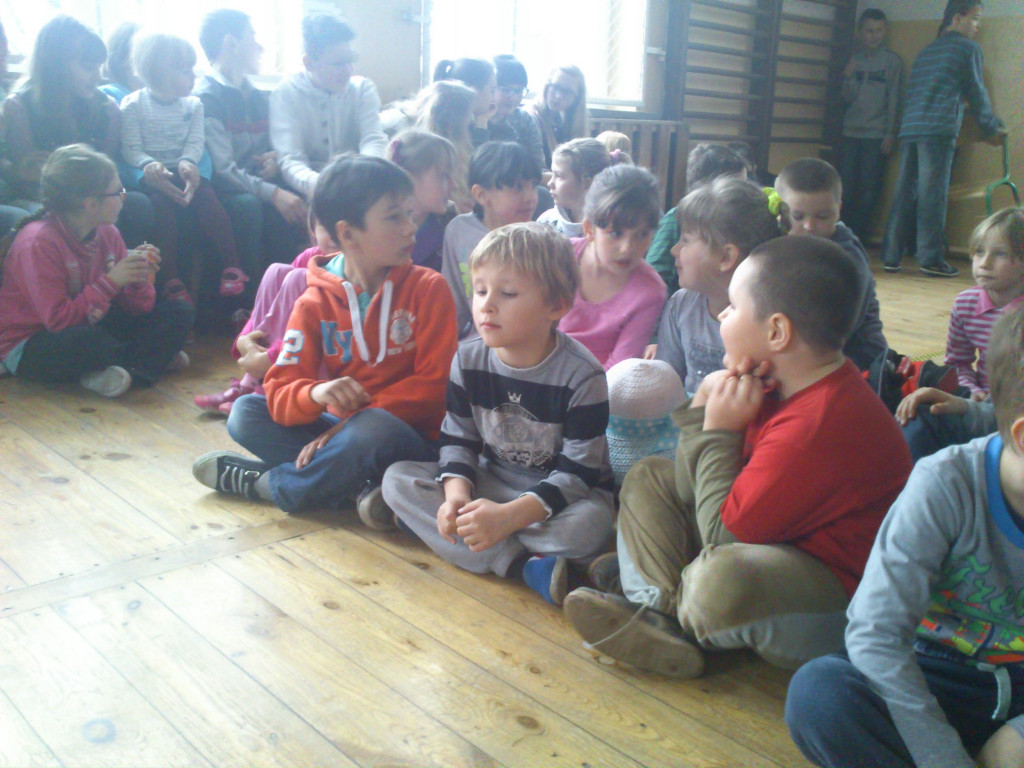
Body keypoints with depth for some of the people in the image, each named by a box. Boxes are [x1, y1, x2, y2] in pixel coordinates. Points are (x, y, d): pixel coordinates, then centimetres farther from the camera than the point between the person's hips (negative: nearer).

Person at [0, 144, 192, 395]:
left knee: (178, 314, -4)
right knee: (85, 338, -41)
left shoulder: (107, 233, -2)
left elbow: (138, 308, 1)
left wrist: (139, 279, -21)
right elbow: (59, 320, -28)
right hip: (29, 349, -7)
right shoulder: (39, 242, -22)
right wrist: (111, 281, -28)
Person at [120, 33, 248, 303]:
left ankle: (232, 267, -26)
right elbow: (130, 148, -3)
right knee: (162, 202, -33)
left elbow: (196, 142, 3)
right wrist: (148, 164, -25)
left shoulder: (193, 105, 14)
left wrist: (188, 161, -19)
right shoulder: (133, 105, 3)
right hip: (153, 176, -3)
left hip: (183, 171, 3)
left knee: (207, 196, -27)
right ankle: (171, 279, -34)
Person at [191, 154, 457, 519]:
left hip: (411, 440, -3)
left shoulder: (429, 288, -5)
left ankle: (263, 482, -12)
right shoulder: (314, 304, 1)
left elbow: (434, 384, -11)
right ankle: (357, 486, -22)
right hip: (340, 425, 4)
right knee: (246, 413, -11)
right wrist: (315, 394, -32)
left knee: (373, 428, -36)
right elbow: (280, 391, -6)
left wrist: (350, 421, -18)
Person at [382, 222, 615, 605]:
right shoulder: (469, 359, -6)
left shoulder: (582, 375, -20)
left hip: (561, 493, -5)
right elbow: (457, 439, -1)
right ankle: (524, 564, -27)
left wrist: (508, 516, -34)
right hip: (490, 481, 5)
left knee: (590, 524, -37)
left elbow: (578, 473, -21)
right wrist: (457, 495, -23)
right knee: (397, 478, -15)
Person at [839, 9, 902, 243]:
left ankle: (857, 235, 2)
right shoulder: (854, 59, 11)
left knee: (869, 186, -3)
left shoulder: (892, 61, 3)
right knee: (846, 184, 0)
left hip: (876, 135, -3)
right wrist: (848, 77, -13)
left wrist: (890, 134, -6)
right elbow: (848, 97, 6)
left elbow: (894, 100, 0)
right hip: (850, 133, 3)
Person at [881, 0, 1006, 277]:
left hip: (909, 129, 6)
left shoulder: (926, 51, 26)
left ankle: (891, 256, 4)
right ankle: (931, 258, -5)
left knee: (905, 193, 5)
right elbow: (976, 92, 7)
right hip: (939, 130, -6)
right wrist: (992, 129, 18)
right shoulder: (968, 47, 5)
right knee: (932, 195, -6)